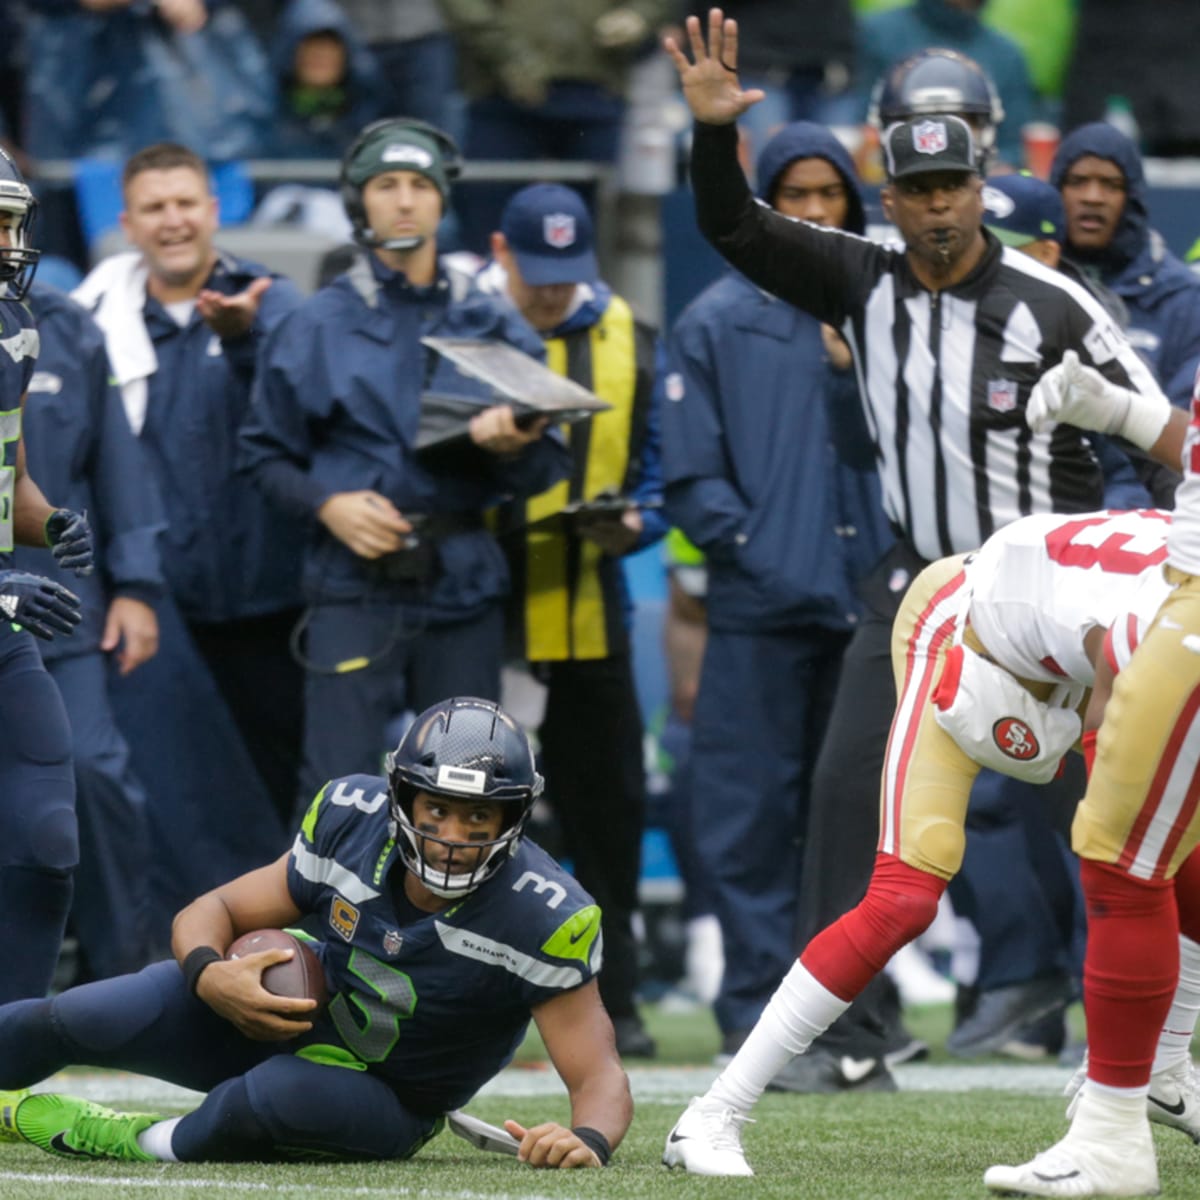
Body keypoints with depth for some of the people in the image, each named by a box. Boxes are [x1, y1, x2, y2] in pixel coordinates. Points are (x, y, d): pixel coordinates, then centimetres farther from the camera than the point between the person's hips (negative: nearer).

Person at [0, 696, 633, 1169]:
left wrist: (587, 1140, -49)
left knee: (281, 1094, -38)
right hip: (286, 1011, 3)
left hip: (382, 1099, -3)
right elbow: (210, 912, -5)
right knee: (81, 1021, -14)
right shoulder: (354, 821, -16)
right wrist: (209, 975, -29)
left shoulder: (541, 919, -27)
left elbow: (599, 1076, -24)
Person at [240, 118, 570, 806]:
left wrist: (512, 448, -13)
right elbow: (266, 457, 7)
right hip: (356, 587, -2)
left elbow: (540, 476, 9)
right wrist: (327, 504, -11)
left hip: (464, 587, 2)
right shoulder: (319, 328, 6)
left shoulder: (495, 327, 11)